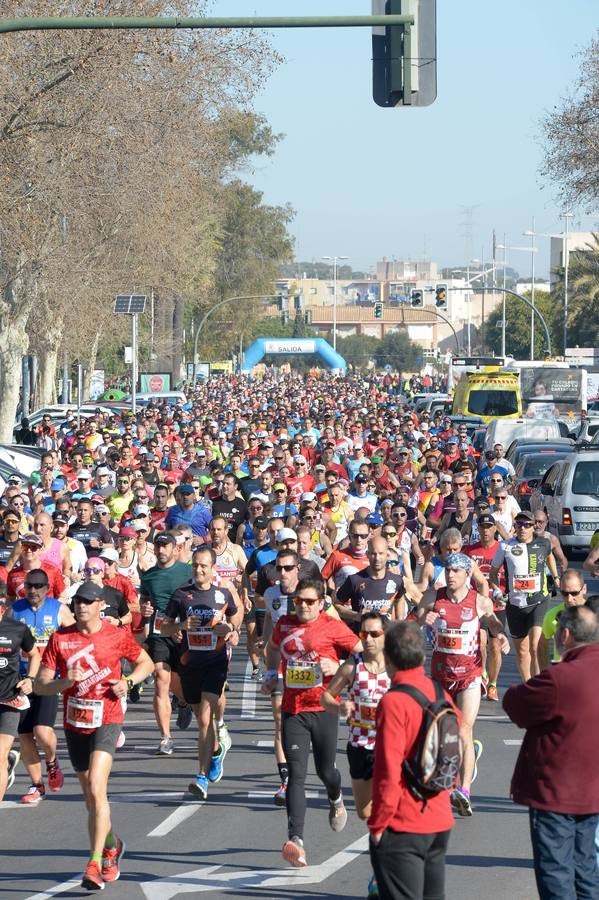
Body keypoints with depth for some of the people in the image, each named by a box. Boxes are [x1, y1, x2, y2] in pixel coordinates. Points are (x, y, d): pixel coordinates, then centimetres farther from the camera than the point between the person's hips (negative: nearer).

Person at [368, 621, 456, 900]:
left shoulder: (393, 702, -18)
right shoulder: (442, 696, 4)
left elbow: (388, 773, -19)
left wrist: (377, 825, -10)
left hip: (403, 827, -7)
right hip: (440, 823, 7)